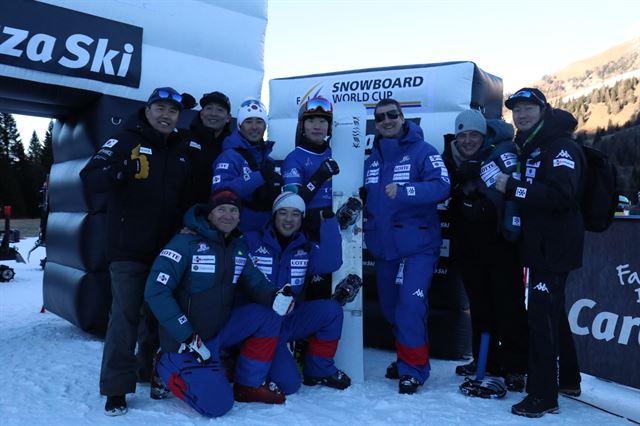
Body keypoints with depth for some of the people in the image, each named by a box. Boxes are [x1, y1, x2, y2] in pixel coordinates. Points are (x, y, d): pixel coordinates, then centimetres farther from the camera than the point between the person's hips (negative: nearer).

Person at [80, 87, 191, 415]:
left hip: (168, 249, 5)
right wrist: (113, 171, -36)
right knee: (125, 316, -5)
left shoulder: (182, 150, 12)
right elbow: (90, 178, -14)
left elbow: (189, 196, 17)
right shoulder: (125, 141, -3)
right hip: (128, 249, -5)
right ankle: (116, 388, 5)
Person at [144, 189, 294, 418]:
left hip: (220, 329, 7)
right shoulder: (187, 241, -18)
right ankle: (169, 369, 9)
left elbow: (255, 283, 5)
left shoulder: (238, 248, 4)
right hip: (184, 341, -6)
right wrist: (187, 336, -23)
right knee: (218, 405, -17)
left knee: (269, 314, -9)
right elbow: (155, 291, -22)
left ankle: (250, 385, 5)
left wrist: (275, 297, -20)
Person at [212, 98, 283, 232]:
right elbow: (219, 190, -24)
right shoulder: (230, 156, -9)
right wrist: (259, 176, -27)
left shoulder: (268, 159, 11)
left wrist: (276, 192, -6)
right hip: (237, 232, -6)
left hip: (266, 232, 6)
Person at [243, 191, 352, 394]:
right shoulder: (252, 241, -7)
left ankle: (319, 370, 2)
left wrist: (328, 221, -19)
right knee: (288, 383, -18)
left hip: (290, 320, 5)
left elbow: (331, 263, -16)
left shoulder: (306, 248, 3)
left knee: (331, 310, -18)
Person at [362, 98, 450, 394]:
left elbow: (441, 186, -19)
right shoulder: (372, 159, 13)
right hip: (383, 246, 7)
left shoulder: (423, 151, -6)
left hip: (417, 245, -6)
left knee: (410, 304, -12)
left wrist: (403, 190, -29)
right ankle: (406, 356, 34)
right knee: (390, 307, 14)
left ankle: (413, 368, 5)